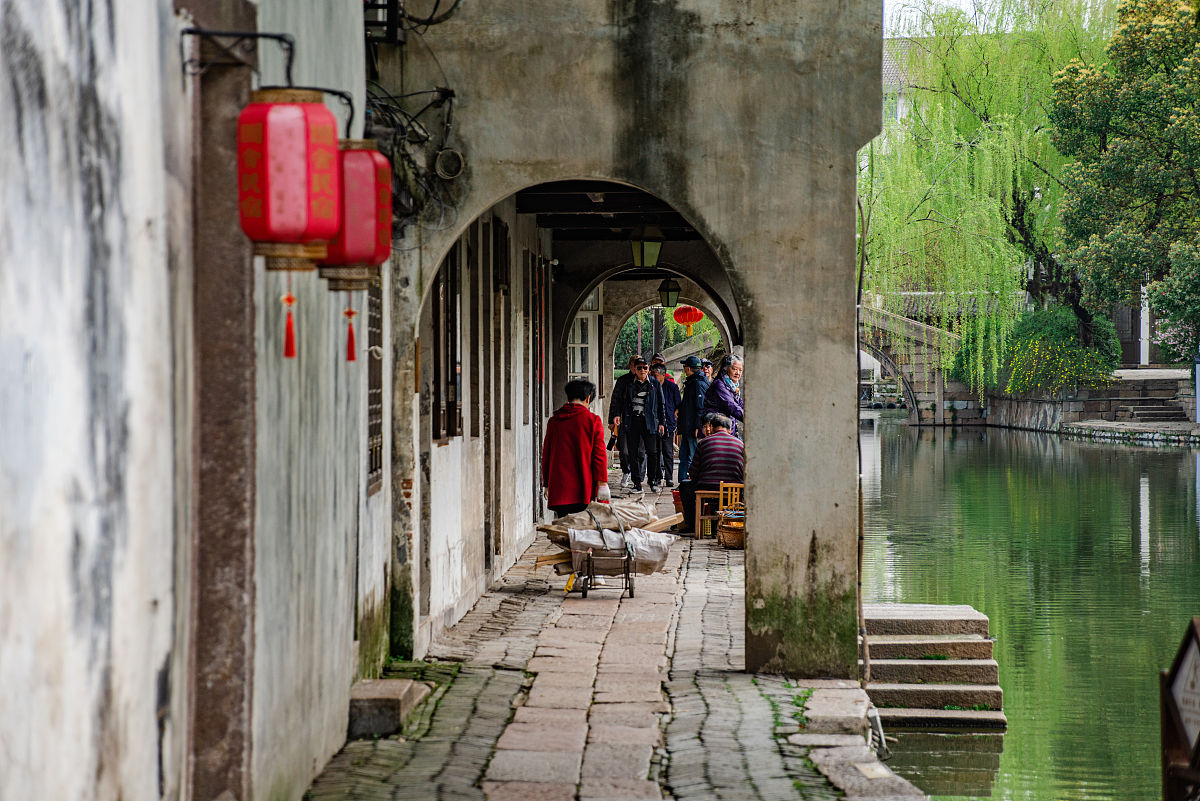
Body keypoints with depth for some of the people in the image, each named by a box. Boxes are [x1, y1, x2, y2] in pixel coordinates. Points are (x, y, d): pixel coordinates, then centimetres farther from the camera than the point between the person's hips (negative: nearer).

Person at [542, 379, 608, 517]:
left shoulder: (554, 420, 8)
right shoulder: (593, 420, -2)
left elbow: (546, 454, 12)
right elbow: (599, 454, -5)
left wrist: (546, 485, 18)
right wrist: (603, 483, -3)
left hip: (558, 490, 3)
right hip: (584, 490, -3)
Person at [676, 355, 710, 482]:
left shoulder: (699, 384, -15)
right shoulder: (690, 382, 17)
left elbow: (701, 408, -19)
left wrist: (698, 427, -22)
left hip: (694, 429, -10)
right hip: (687, 429, 10)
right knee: (684, 457, 12)